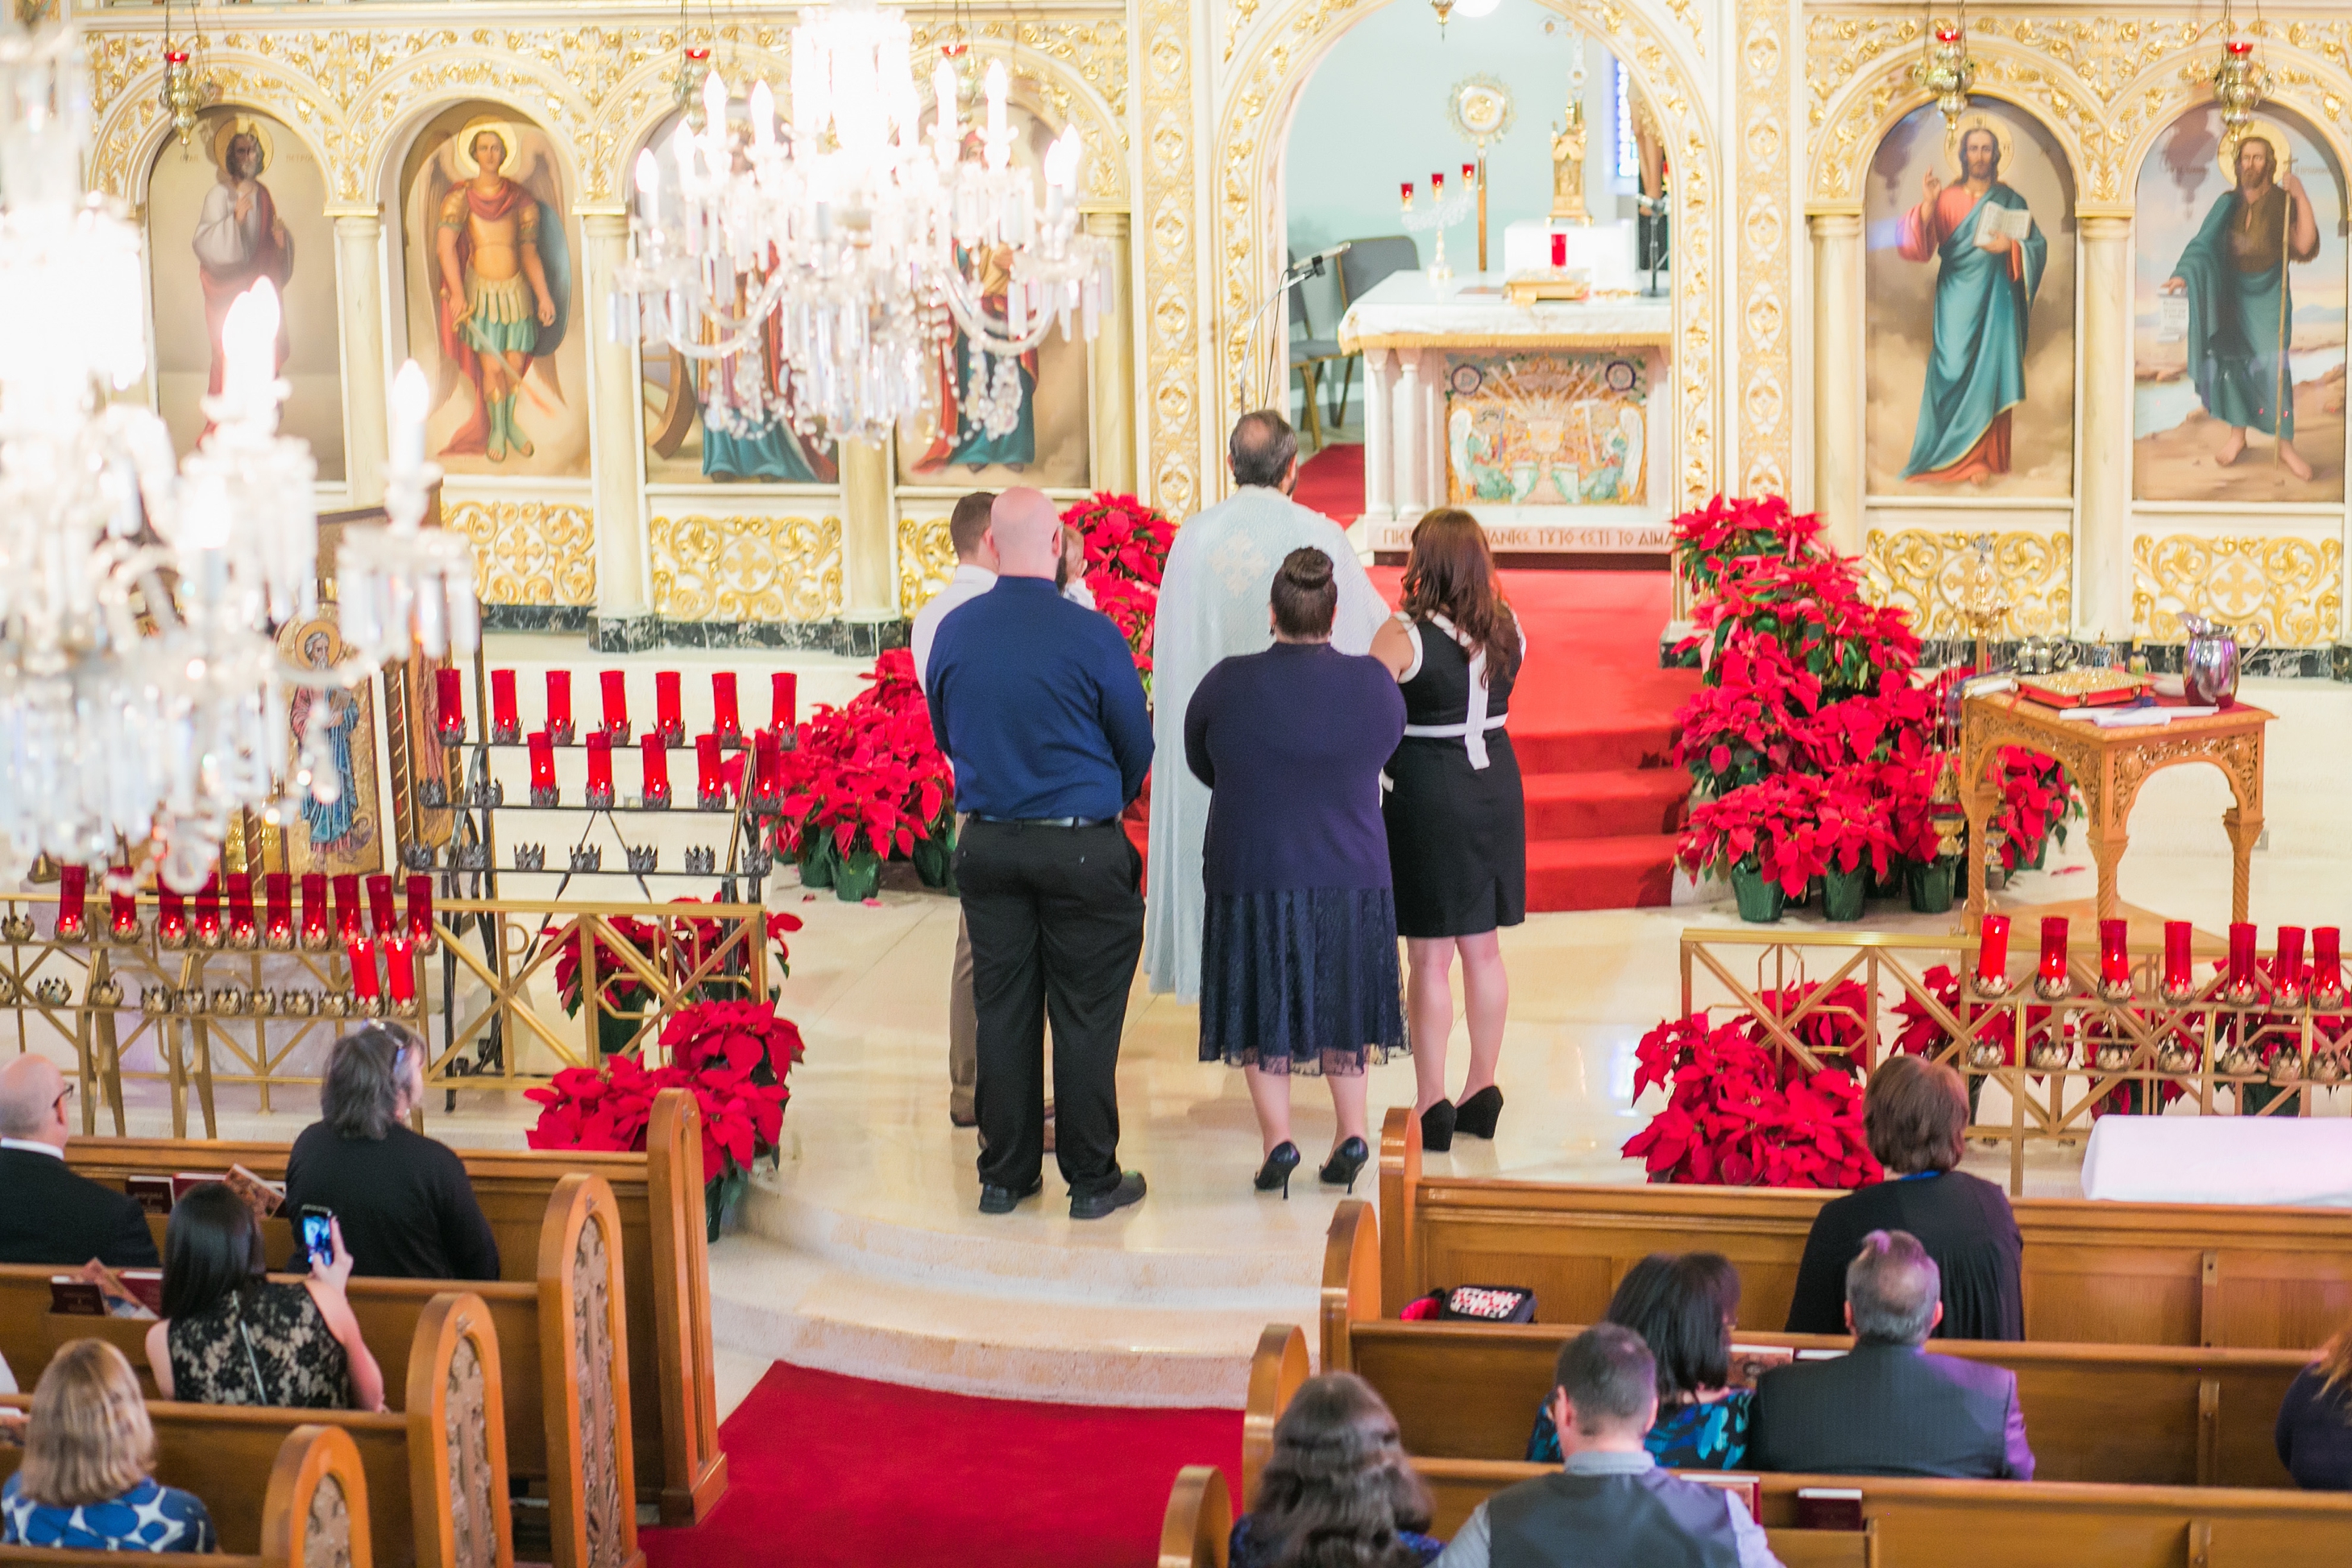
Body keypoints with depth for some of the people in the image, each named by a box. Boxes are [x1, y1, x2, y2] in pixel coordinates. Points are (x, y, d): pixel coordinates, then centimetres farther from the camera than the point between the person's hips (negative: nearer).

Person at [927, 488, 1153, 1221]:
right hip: (1082, 848, -4)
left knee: (1002, 1012, 11)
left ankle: (1004, 1174, 18)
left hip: (985, 845, 4)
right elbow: (1136, 745, -2)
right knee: (1084, 1016, 4)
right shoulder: (1091, 635, -13)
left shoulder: (953, 631, -1)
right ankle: (1092, 1179, 11)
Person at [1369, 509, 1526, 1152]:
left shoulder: (1403, 635, -16)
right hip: (1497, 789, 6)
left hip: (1428, 798, -6)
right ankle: (1481, 1094, 23)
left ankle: (1431, 1104, 5)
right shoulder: (1507, 627, 2)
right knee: (1483, 949, 14)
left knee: (1430, 957, 1)